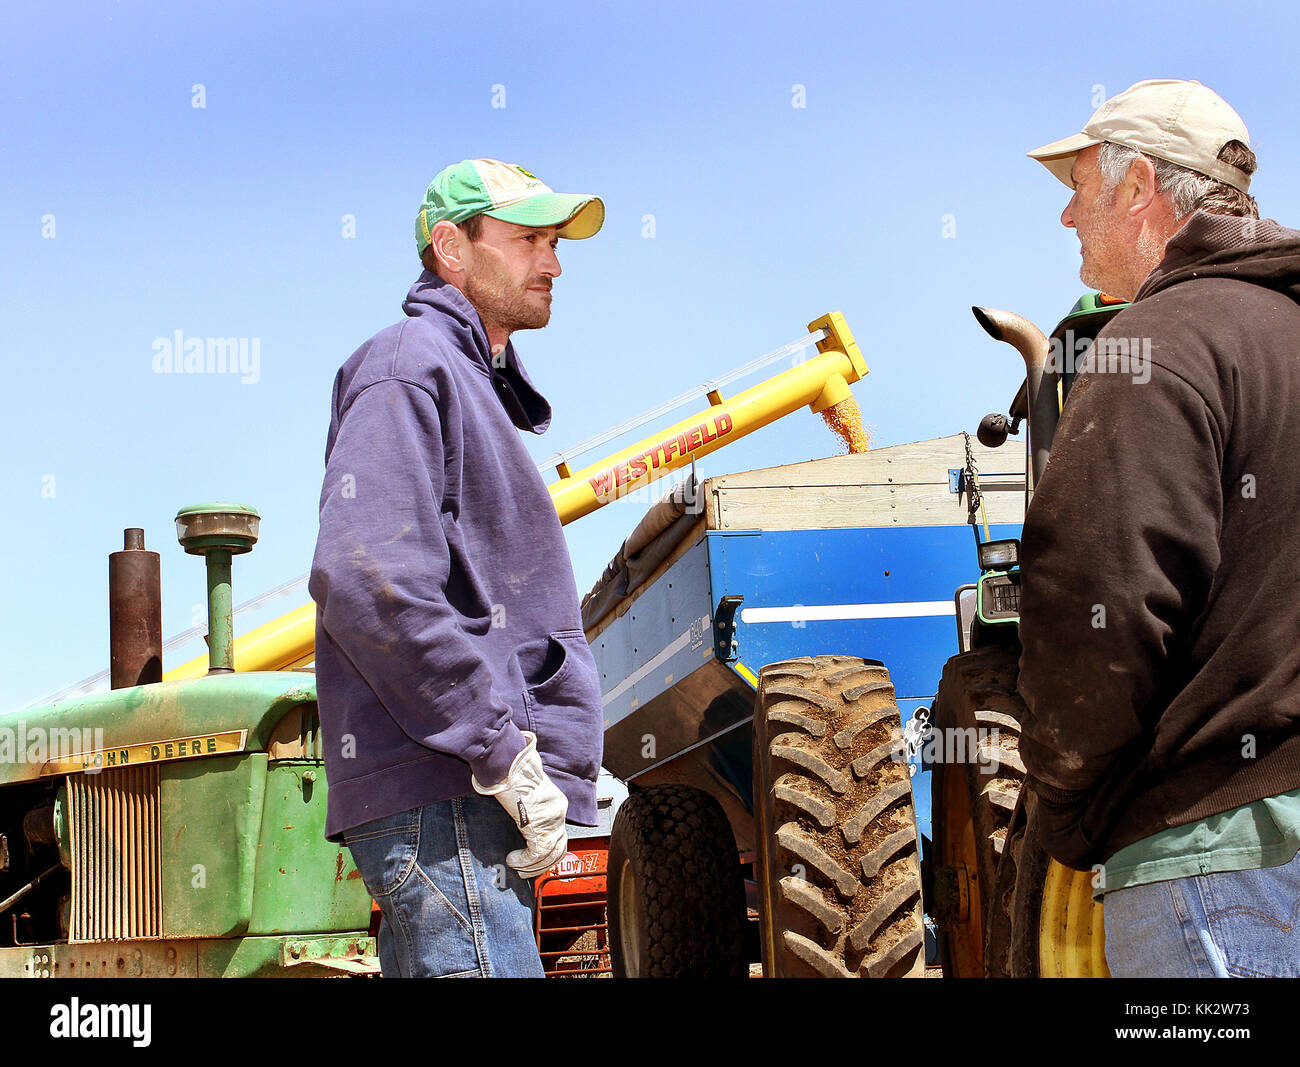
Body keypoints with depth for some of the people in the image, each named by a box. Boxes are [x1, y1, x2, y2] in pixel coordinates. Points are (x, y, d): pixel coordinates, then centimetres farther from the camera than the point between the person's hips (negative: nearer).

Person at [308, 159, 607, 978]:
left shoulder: (479, 388, 26)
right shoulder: (408, 370, -6)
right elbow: (364, 586, -20)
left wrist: (563, 760, 18)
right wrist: (502, 754, -20)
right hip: (440, 794, -10)